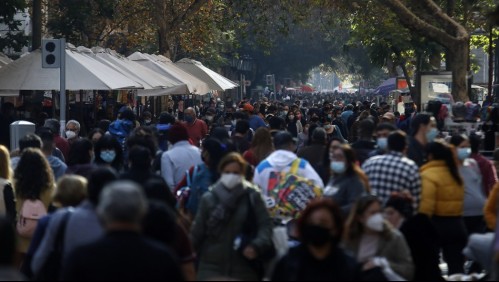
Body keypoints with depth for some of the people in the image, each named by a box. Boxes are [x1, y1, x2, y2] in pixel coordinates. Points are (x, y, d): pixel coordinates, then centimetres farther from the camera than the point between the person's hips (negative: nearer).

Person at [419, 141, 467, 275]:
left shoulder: (428, 175, -12)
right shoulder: (455, 174, 13)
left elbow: (426, 206, -19)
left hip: (437, 224, -6)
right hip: (457, 224, 6)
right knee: (456, 265, 5)